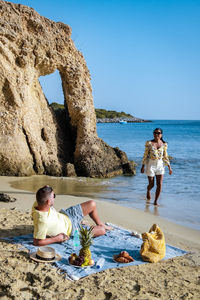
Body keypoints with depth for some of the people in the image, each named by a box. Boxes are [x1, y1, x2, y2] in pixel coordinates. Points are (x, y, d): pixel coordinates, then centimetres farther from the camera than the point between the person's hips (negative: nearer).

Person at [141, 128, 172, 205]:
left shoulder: (164, 144, 3)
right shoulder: (149, 143, -5)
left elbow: (165, 157, 8)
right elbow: (145, 155, -1)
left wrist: (169, 167, 5)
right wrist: (143, 166, -2)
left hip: (160, 165, 2)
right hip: (151, 165, -2)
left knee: (160, 184, -6)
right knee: (151, 184, 5)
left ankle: (156, 201, 9)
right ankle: (148, 191, 41)